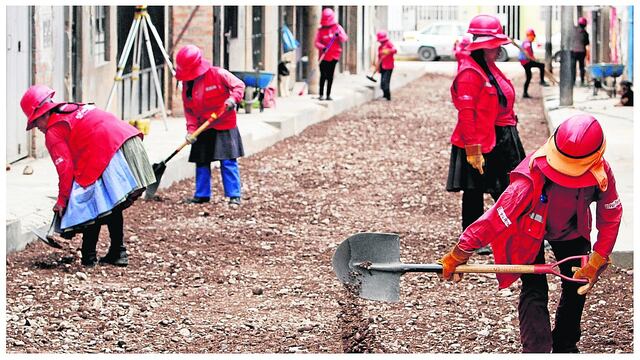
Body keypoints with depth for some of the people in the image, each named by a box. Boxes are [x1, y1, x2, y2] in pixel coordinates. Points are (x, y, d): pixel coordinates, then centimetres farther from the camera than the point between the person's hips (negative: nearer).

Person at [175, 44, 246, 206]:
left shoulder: (217, 74, -12)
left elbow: (239, 85, -7)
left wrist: (233, 98, -27)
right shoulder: (187, 83, 2)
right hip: (202, 129, 5)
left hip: (224, 127, -5)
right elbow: (189, 109, 5)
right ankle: (202, 194, 19)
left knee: (228, 162, -6)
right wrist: (191, 129, -6)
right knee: (201, 162, 9)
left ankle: (234, 195, -2)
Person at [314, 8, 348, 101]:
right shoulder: (321, 30, 1)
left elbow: (345, 39, -5)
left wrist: (339, 35, -26)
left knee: (330, 75, 7)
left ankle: (328, 94, 12)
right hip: (324, 56, -1)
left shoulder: (337, 27, 2)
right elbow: (317, 42, -2)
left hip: (334, 55, 1)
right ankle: (321, 94, 0)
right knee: (323, 75, -6)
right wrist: (322, 47, -22)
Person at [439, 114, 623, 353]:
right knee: (534, 291, -17)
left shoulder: (602, 174, -32)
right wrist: (459, 255, -37)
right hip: (530, 231, -4)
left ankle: (565, 346, 30)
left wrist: (597, 260, -17)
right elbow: (496, 219, -41)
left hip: (571, 230, 4)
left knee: (578, 284, 9)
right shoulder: (531, 180, -44)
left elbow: (611, 216, -14)